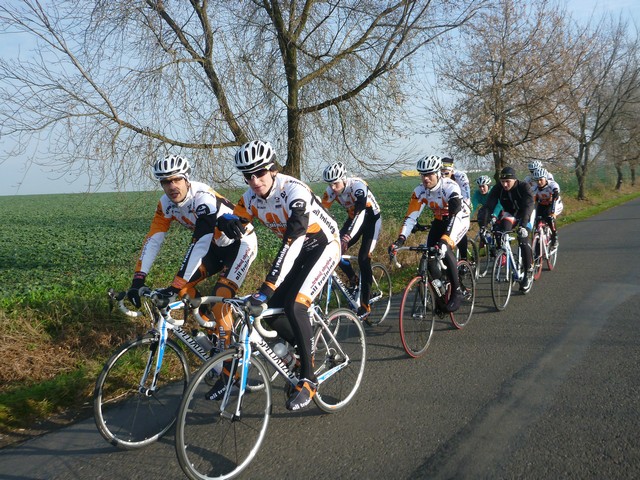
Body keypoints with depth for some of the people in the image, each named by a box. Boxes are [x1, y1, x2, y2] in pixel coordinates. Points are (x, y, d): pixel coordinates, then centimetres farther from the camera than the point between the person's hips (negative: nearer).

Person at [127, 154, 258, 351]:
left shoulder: (204, 199, -34)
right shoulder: (166, 204, -12)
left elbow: (201, 244, -42)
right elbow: (153, 240, -12)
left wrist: (174, 286, -46)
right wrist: (138, 279, -23)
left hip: (240, 243, -7)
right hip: (215, 246, 7)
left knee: (221, 295, -23)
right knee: (184, 285, -7)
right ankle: (213, 331, 10)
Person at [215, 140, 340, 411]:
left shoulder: (293, 191, -33)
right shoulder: (250, 198, -10)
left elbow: (291, 243, -43)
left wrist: (265, 291, -50)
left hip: (324, 245, -7)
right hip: (297, 250, 7)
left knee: (295, 306, -24)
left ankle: (308, 379, -11)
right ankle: (307, 349, 24)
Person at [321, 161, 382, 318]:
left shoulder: (357, 185, -34)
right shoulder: (331, 191, -15)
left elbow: (360, 212, -46)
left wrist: (347, 237, -58)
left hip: (371, 218, -6)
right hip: (353, 218, 6)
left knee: (363, 258, -17)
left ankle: (365, 305, -11)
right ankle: (353, 281, 12)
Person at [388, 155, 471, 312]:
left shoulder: (450, 187, -34)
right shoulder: (420, 191, -18)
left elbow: (455, 217, -44)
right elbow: (411, 216, -22)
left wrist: (445, 241, -58)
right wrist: (400, 239, -37)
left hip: (459, 219, -5)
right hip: (439, 220, 5)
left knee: (444, 250, -28)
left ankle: (457, 292, -12)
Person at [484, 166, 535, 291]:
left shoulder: (524, 187, -27)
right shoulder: (498, 188, -20)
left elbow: (528, 206, -38)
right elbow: (489, 206, -27)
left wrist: (523, 225, -53)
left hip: (525, 215, -3)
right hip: (509, 213, 3)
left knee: (523, 238, -23)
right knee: (503, 228, -30)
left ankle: (529, 273, -13)